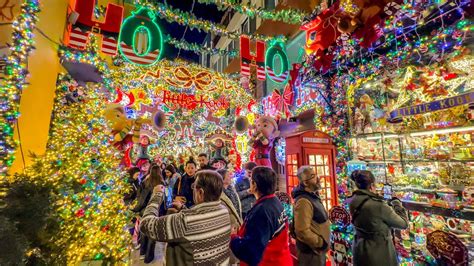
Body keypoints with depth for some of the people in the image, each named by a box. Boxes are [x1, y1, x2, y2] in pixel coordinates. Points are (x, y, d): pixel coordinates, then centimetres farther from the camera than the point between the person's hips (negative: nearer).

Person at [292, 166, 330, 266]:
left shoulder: (312, 196, 5)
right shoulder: (304, 201, -28)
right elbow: (302, 231, -30)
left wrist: (322, 242, 14)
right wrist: (320, 243, -18)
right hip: (311, 251, -9)